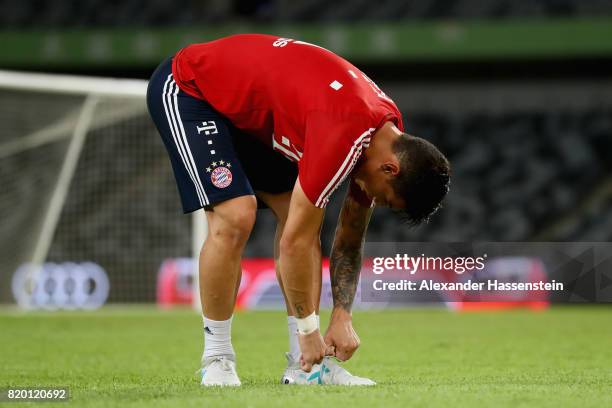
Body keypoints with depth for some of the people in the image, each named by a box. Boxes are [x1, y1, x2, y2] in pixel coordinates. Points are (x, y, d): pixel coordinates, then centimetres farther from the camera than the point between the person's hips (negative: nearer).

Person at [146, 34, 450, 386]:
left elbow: (351, 238, 4)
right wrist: (309, 330, -19)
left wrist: (342, 319, -3)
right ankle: (217, 359, -8)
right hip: (186, 90, -9)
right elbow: (294, 241, -29)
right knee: (235, 218, -23)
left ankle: (305, 365, 2)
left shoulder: (389, 134, -7)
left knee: (305, 217, -1)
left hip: (248, 111, 9)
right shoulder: (344, 135, -35)